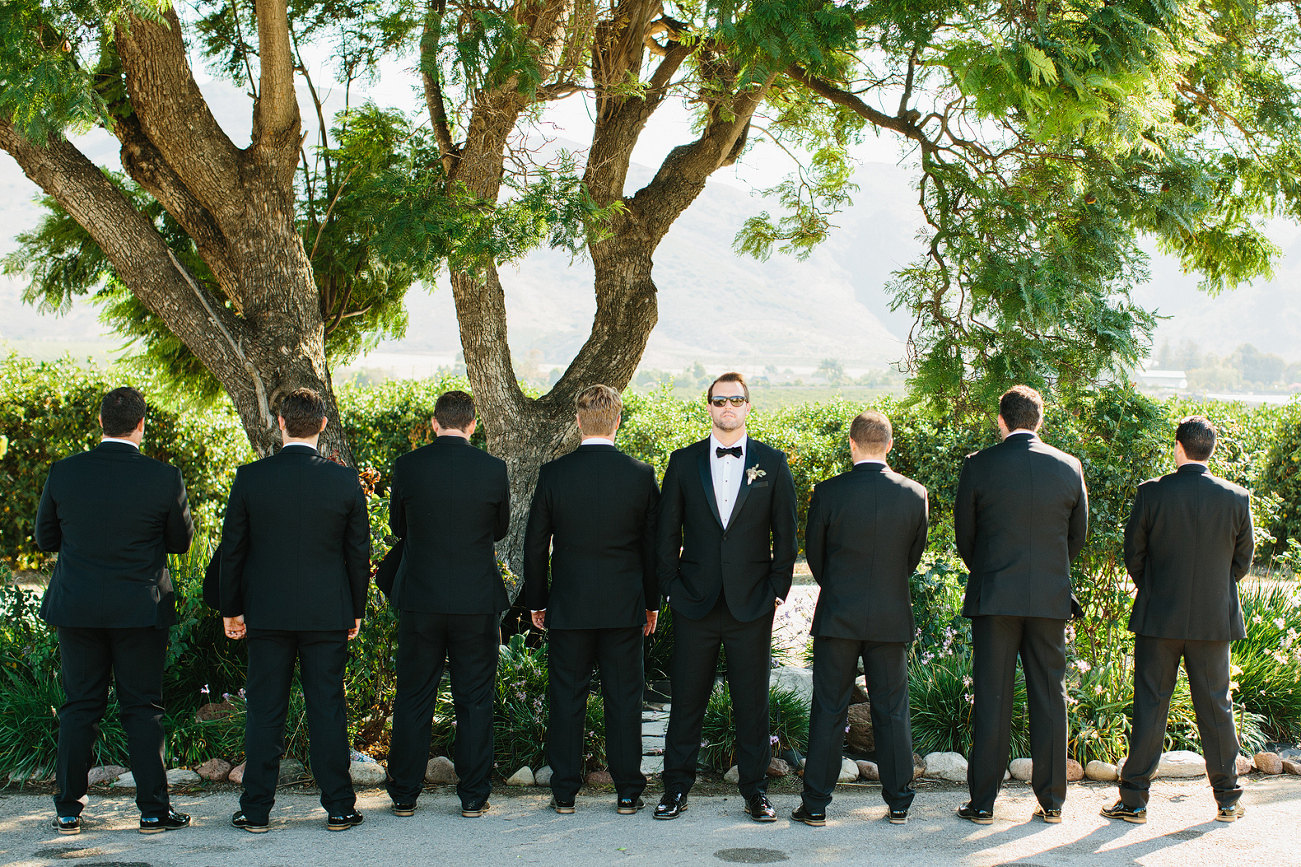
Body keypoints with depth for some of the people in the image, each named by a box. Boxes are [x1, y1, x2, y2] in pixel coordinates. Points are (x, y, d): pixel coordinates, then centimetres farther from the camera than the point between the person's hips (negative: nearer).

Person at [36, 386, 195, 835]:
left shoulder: (63, 473, -5)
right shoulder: (164, 478, -11)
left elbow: (45, 538, 6)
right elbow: (181, 540, 1)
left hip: (76, 608, 2)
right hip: (141, 608, -2)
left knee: (78, 708, 10)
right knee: (143, 709, 6)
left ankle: (68, 810, 15)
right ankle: (153, 810, 9)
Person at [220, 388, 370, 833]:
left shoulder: (250, 477, -5)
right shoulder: (345, 480, -5)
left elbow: (232, 549, 0)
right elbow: (358, 552, 1)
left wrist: (231, 609, 10)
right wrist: (356, 610, 12)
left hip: (266, 612, 0)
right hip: (327, 613, 0)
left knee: (264, 710, 7)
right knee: (327, 708, 7)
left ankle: (256, 810, 12)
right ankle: (339, 808, 12)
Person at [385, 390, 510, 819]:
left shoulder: (407, 466, -5)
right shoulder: (493, 468, -6)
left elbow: (398, 527, 8)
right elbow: (500, 529, 7)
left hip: (419, 600, 1)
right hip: (477, 602, 0)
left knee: (413, 699, 10)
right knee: (474, 700, 8)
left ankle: (404, 795, 15)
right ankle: (473, 796, 12)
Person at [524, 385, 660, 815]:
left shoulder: (553, 473, -6)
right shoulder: (641, 474, -5)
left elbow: (536, 544, 0)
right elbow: (653, 544, 2)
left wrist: (536, 601, 11)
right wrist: (652, 602, 13)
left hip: (568, 605, 0)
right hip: (624, 606, 0)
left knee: (566, 698, 8)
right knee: (624, 698, 8)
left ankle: (564, 793, 13)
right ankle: (628, 792, 13)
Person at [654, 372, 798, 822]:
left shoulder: (772, 463, 4)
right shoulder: (684, 461, 6)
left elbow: (785, 533, 5)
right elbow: (667, 531, 7)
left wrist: (777, 590, 0)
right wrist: (672, 586, 1)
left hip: (751, 604, 0)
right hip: (695, 602, 1)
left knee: (752, 701, 5)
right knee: (686, 698, 5)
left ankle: (755, 789, 16)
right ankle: (676, 787, 17)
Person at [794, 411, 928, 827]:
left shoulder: (828, 492, -10)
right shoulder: (914, 494, -5)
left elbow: (814, 554, 1)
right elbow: (914, 554, 7)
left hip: (837, 618, -1)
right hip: (893, 617, 2)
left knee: (828, 712, 5)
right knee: (892, 711, 10)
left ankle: (815, 805, 8)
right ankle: (899, 803, 16)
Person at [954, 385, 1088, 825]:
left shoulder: (978, 465, -6)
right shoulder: (1069, 467, 1)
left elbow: (964, 535, 2)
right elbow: (1077, 535, 9)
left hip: (994, 596, -2)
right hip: (1051, 598, 2)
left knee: (991, 700, 3)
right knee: (1049, 698, 9)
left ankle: (983, 802, 6)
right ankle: (1051, 801, 13)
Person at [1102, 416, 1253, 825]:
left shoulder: (1151, 493, -9)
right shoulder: (1236, 498, -4)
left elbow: (1133, 555, -2)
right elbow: (1243, 560, 5)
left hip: (1158, 619, -1)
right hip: (1215, 620, 2)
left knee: (1149, 705, 3)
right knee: (1216, 707, 11)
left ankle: (1134, 799, 6)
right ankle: (1227, 799, 19)